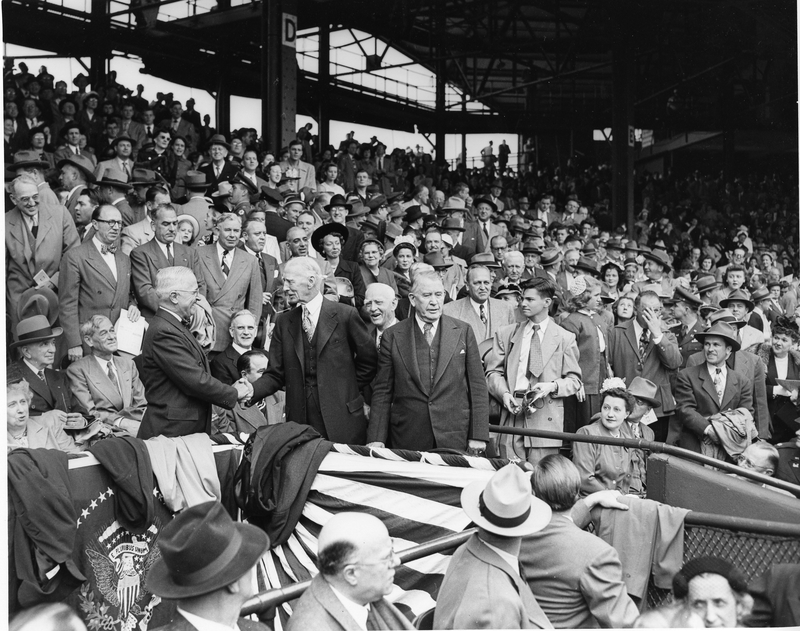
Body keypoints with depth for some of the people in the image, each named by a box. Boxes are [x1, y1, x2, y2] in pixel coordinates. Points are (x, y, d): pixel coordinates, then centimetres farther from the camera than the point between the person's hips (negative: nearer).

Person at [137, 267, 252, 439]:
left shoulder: (173, 326, 14)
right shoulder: (164, 332, -19)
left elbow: (196, 376, 15)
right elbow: (196, 380, -21)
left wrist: (230, 388, 2)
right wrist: (234, 393, -8)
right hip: (170, 431, -10)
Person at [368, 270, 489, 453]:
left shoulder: (463, 331, 4)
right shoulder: (393, 336, 2)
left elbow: (477, 385, 3)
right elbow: (382, 391, 4)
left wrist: (478, 436, -2)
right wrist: (376, 438, -3)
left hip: (455, 439, 0)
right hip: (407, 441, 0)